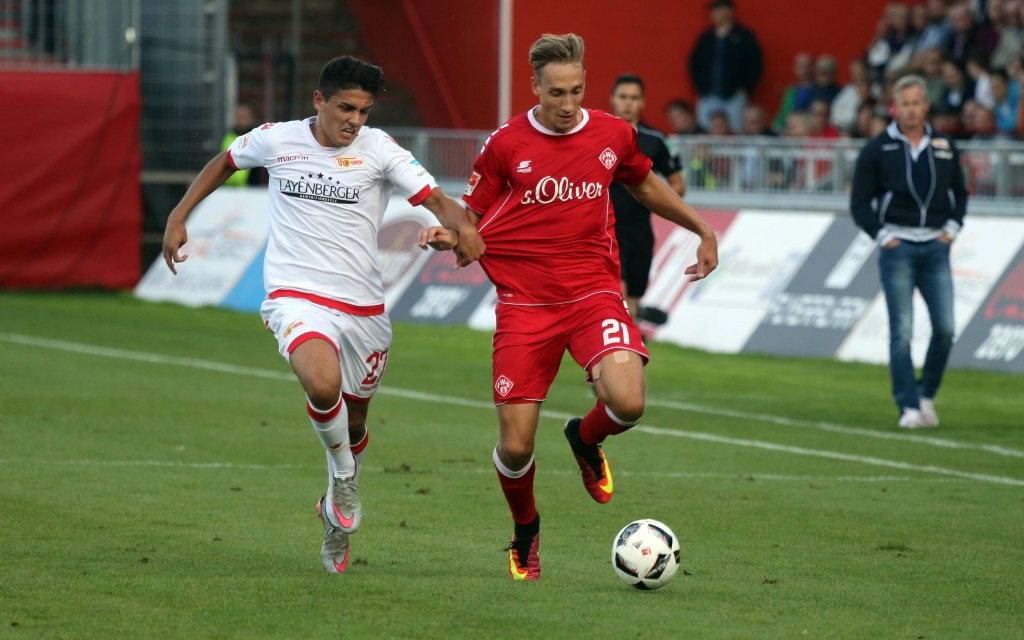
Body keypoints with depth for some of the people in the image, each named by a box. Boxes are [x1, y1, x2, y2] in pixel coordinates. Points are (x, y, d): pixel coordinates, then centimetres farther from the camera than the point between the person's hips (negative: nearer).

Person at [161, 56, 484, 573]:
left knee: (353, 419, 15)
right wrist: (178, 218, 13)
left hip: (363, 306, 2)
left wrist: (461, 225, -36)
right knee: (323, 385, -32)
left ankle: (337, 510, 43)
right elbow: (224, 163, 18)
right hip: (296, 296, -2)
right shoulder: (276, 140, -2)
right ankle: (344, 475, -3)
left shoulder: (378, 149, -5)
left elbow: (434, 198, -14)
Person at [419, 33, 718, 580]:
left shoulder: (612, 135, 4)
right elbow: (472, 216, 7)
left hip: (593, 293, 1)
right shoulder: (506, 144, -2)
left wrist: (703, 230, 26)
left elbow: (645, 185, 25)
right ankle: (525, 531, 28)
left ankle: (586, 440, 12)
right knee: (515, 447, -5)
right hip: (524, 303, -1)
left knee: (627, 402, -26)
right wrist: (446, 237, -15)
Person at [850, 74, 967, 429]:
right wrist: (882, 235, -5)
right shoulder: (877, 150, 0)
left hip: (936, 246, 3)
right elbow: (860, 202, 3)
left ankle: (926, 394, 15)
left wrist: (952, 227, 6)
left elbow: (960, 192, 21)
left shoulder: (946, 147, 10)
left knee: (945, 328, -4)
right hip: (897, 246, -3)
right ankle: (908, 406, -3)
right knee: (901, 330, -7)